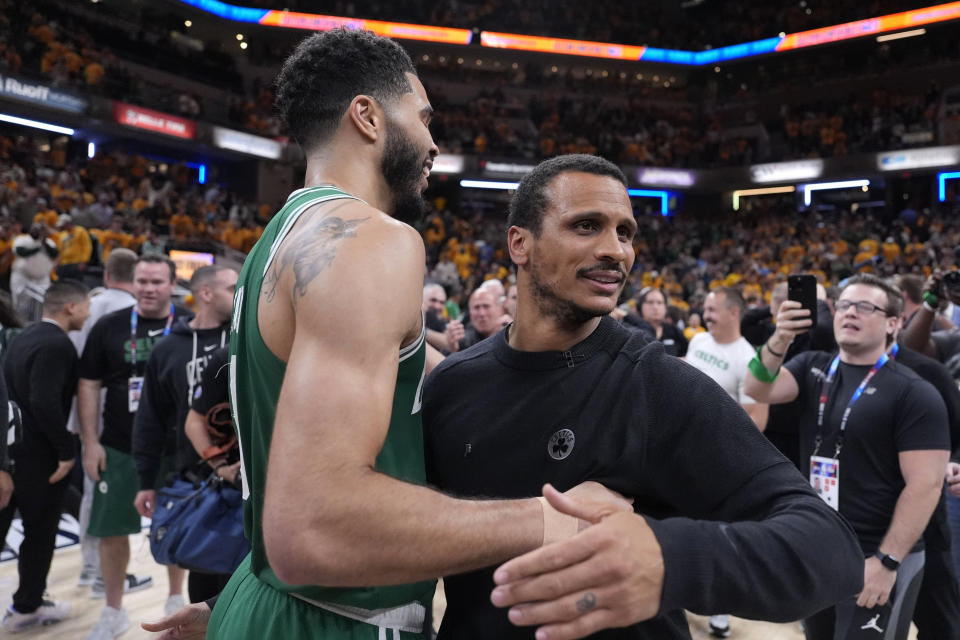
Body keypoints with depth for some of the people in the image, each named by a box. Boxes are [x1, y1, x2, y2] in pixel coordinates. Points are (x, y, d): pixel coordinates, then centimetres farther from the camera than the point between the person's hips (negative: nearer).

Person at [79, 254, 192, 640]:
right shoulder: (109, 327, 0)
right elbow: (88, 385, 3)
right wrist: (90, 442, -2)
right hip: (119, 449, 1)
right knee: (111, 530, 8)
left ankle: (176, 599, 34)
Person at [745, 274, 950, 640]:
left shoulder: (914, 394, -12)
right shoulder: (812, 367, 3)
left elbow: (926, 485, -16)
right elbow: (758, 392, -14)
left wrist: (887, 561, -18)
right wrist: (779, 342, -31)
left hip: (874, 559, -5)